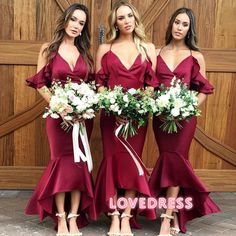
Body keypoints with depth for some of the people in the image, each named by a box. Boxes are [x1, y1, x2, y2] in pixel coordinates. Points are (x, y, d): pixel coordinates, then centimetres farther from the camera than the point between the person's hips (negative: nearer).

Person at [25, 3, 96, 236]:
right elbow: (40, 84, -3)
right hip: (58, 114, -3)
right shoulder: (48, 49, 1)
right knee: (62, 162, 0)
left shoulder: (85, 52, 10)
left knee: (79, 163, 4)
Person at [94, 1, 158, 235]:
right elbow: (99, 84, 2)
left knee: (132, 163, 1)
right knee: (113, 161, 1)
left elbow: (151, 84, 4)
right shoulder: (105, 48, 7)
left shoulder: (148, 48, 8)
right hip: (111, 114, 0)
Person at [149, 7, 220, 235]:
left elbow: (204, 90, 4)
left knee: (173, 159, -6)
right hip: (161, 116, 2)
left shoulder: (195, 57, 3)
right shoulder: (157, 53, 7)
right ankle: (176, 214, 17)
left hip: (184, 117, -2)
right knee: (171, 161, 5)